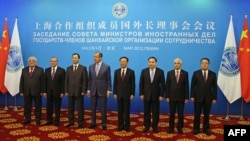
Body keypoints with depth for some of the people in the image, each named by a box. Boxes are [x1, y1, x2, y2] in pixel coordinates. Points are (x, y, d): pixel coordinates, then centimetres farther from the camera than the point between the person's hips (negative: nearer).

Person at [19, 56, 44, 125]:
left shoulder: (40, 70, 0)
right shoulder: (24, 70, 8)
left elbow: (42, 81, -4)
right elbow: (21, 81, 7)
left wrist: (42, 91, -9)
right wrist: (21, 91, 1)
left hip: (37, 92, -2)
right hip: (27, 92, 3)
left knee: (38, 106, 5)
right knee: (27, 106, 10)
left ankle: (38, 119, 15)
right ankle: (27, 119, 21)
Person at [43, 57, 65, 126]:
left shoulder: (62, 70, -3)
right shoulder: (47, 70, 8)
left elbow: (63, 82, -5)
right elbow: (45, 81, 7)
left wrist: (62, 92, -10)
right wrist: (45, 91, 1)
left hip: (57, 92, -3)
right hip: (49, 92, 3)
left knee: (57, 107, 5)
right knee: (49, 107, 8)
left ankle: (57, 121, 14)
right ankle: (49, 120, 18)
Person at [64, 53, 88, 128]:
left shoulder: (83, 68, -1)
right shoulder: (68, 68, 10)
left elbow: (85, 80, -5)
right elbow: (66, 80, 8)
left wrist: (83, 91, -11)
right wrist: (66, 91, 2)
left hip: (79, 91, -4)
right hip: (70, 91, 4)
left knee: (80, 108, 3)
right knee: (70, 108, 8)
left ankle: (80, 122, 11)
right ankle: (71, 122, 19)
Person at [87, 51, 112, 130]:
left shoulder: (106, 67, -4)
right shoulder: (91, 67, 6)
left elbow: (109, 80, -4)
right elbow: (90, 79, 10)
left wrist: (108, 90, -9)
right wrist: (89, 89, 7)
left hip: (102, 90, -3)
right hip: (93, 90, 4)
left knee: (103, 108, 2)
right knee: (93, 108, 9)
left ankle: (104, 124, 12)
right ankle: (93, 123, 20)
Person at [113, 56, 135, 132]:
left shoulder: (131, 71, -2)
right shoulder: (116, 71, 5)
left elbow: (133, 84, -3)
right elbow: (115, 83, 6)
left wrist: (132, 94, -8)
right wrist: (114, 93, 0)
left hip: (127, 94, -2)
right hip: (119, 94, 2)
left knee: (127, 111, 4)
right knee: (120, 111, 7)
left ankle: (127, 126, 12)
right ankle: (120, 125, 14)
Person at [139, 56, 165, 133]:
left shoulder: (160, 71, -3)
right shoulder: (144, 71, 0)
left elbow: (162, 84, -3)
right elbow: (141, 83, 1)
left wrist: (161, 95, -8)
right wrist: (141, 94, -4)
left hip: (156, 95, -1)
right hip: (146, 95, 1)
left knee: (155, 112, 6)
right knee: (146, 112, 8)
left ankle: (155, 126, 18)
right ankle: (146, 126, 19)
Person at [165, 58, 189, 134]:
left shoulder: (185, 73, 0)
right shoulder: (169, 73, 1)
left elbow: (186, 86, -1)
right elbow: (167, 85, 1)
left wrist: (186, 97, -4)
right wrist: (167, 96, -4)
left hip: (181, 97, 0)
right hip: (172, 97, 0)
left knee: (181, 114, 6)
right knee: (171, 113, 7)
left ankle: (180, 128, 19)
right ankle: (171, 127, 18)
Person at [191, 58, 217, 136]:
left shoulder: (213, 74, 2)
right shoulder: (196, 73, -1)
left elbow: (214, 87, 2)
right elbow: (192, 85, -1)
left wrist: (214, 98, -2)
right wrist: (192, 96, -7)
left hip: (208, 98, 1)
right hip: (198, 97, -1)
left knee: (207, 114, 9)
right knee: (197, 114, 5)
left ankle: (206, 129, 21)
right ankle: (196, 128, 16)